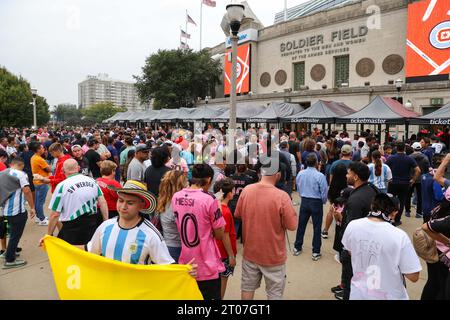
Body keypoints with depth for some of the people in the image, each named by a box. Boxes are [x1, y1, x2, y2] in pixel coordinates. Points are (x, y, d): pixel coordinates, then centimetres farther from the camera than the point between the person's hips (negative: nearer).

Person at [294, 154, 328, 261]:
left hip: (304, 202, 4)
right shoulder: (320, 176, -18)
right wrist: (323, 202, 6)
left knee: (301, 225, 15)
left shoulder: (300, 174, -4)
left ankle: (297, 248, 26)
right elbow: (324, 192, -13)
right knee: (317, 228, 7)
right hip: (316, 203, -4)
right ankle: (316, 252, 15)